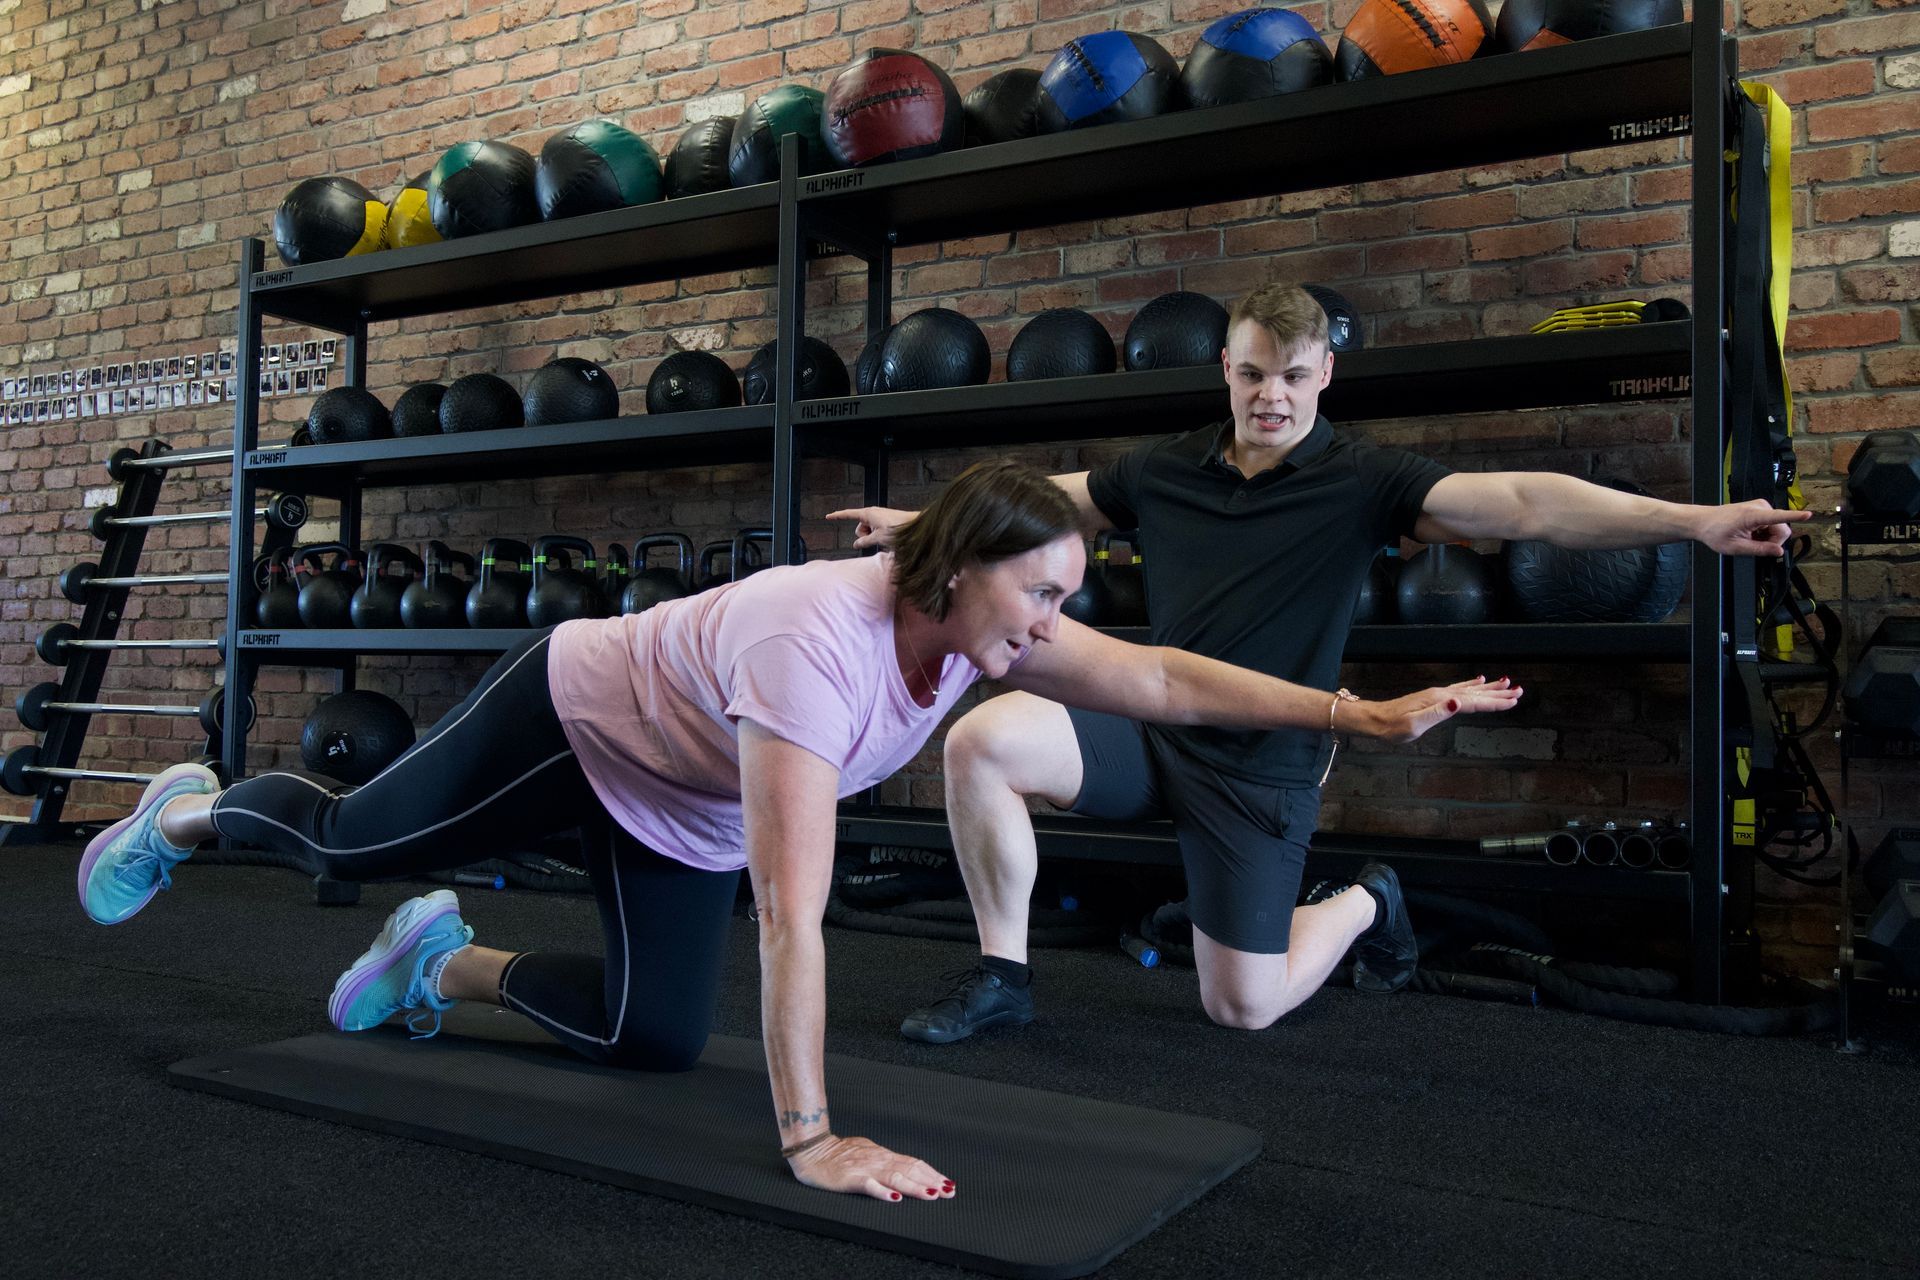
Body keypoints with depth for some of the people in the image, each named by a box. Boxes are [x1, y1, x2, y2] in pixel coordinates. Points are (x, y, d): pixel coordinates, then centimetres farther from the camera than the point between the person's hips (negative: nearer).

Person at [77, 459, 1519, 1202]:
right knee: (351, 835, 15)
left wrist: (1365, 709, -26)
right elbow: (795, 912, -47)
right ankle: (191, 809, 49)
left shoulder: (981, 622, -22)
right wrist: (812, 1140, -44)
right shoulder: (819, 645, -44)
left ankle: (442, 962, 32)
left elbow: (1163, 677, -21)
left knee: (655, 1035, 8)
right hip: (569, 718, -6)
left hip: (681, 805, 7)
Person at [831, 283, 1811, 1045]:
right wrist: (920, 520, 25)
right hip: (1150, 729, 4)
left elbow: (1519, 501, -21)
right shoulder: (1165, 471, 2)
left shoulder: (1359, 482, -10)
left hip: (1258, 767, -3)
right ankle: (1003, 975, -3)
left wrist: (1693, 521, -32)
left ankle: (1364, 904, 33)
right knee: (982, 740, -21)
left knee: (1244, 1008, 1)